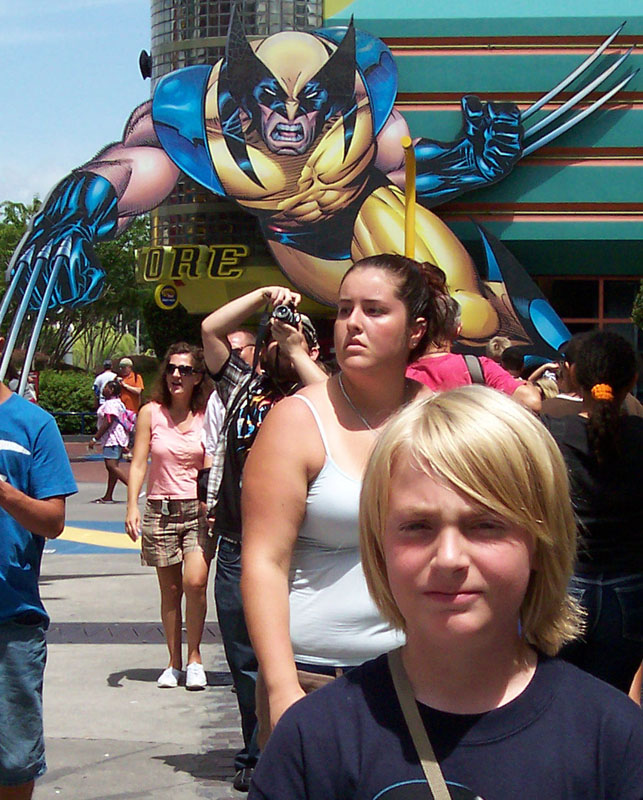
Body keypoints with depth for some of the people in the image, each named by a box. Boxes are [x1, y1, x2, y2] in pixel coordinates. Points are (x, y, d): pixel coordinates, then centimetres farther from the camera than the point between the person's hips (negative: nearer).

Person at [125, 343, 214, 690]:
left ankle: (194, 658, -1)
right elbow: (138, 464, 1)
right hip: (160, 510, 1)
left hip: (199, 509, -1)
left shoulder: (207, 415, 2)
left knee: (195, 582, -16)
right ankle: (174, 662, 17)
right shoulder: (151, 413, 3)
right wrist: (132, 507, -10)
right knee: (170, 590, 5)